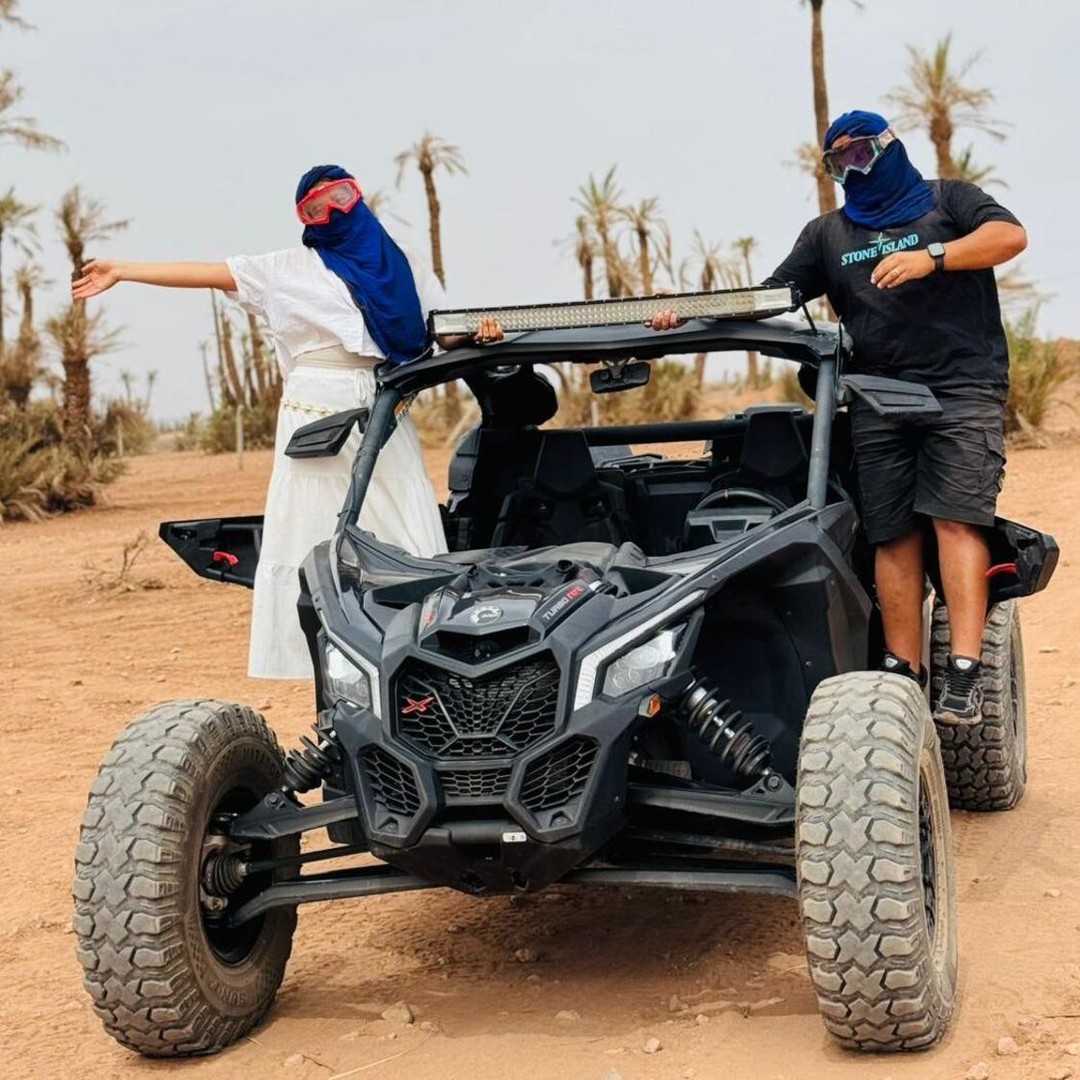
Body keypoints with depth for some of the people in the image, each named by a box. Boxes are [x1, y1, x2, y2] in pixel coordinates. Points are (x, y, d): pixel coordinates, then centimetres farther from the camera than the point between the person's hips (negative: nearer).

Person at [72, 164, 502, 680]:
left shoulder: (402, 268, 14)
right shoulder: (288, 269, 9)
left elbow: (447, 333, 12)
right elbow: (208, 273, 6)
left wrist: (479, 332, -10)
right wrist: (121, 271, 4)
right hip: (315, 420, -1)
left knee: (404, 538, -4)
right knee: (316, 538, -4)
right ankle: (332, 668, 0)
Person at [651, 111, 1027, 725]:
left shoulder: (947, 200, 14)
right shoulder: (827, 234, 24)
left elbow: (1011, 236, -3)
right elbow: (769, 294, 14)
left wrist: (932, 257, -17)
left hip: (963, 389, -4)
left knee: (955, 519, -16)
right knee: (895, 535, -4)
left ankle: (964, 672, -22)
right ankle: (903, 669, -3)